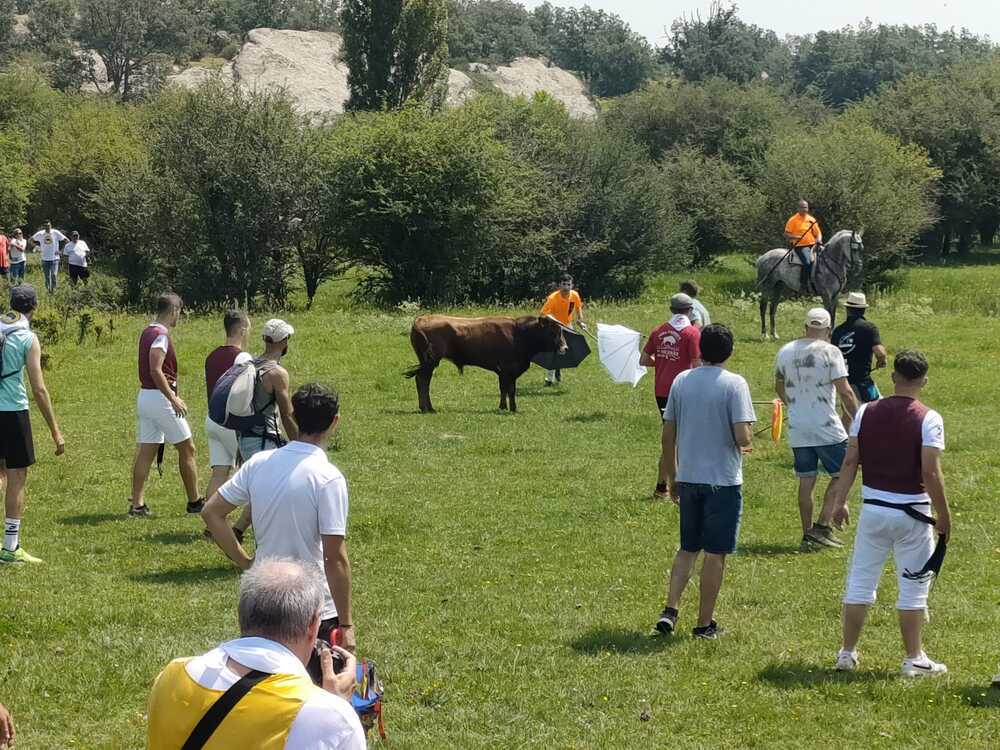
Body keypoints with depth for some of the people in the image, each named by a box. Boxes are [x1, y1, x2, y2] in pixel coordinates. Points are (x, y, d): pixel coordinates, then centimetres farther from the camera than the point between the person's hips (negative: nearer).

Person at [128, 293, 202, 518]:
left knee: (146, 451, 7)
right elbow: (156, 370, -23)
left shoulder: (147, 332, 13)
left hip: (144, 396, 9)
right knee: (187, 448, 3)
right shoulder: (161, 335, -15)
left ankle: (137, 504, 3)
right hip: (160, 398, -9)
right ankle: (194, 502, 9)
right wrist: (173, 398, -22)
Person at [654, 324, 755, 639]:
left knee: (688, 548, 17)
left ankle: (670, 610, 5)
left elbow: (668, 436, 7)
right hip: (723, 480, -4)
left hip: (688, 479, 4)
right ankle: (705, 623, 11)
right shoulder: (735, 384, -12)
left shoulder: (682, 381, 3)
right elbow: (742, 437, -20)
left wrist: (671, 478, 18)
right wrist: (748, 438, 5)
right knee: (715, 554, 6)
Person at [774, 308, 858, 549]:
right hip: (827, 427, -5)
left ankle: (807, 533, 14)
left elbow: (779, 387, 21)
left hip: (797, 430, 5)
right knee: (841, 475, 7)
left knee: (806, 481, 11)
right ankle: (822, 526, -2)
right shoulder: (829, 352, -10)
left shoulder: (785, 351, 6)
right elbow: (845, 392, -13)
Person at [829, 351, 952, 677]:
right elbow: (931, 472, -16)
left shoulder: (866, 412, 0)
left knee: (860, 582, 12)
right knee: (913, 588, 7)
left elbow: (850, 460, -1)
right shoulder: (928, 419, -12)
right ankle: (913, 659, 10)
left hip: (873, 509, 3)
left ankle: (848, 652, 16)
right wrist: (944, 515, -7)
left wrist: (840, 500, 7)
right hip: (912, 513, -3)